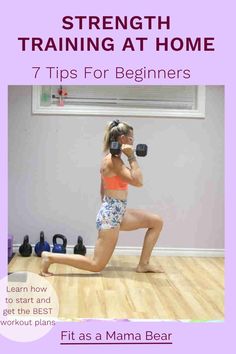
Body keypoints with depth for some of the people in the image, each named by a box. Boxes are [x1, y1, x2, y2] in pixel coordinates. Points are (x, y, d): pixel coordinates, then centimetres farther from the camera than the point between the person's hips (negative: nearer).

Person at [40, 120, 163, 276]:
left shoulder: (110, 158, 11)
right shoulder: (114, 160, -19)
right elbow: (138, 181, -24)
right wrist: (132, 157, -19)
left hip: (117, 212, 10)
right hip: (111, 215, -10)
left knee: (157, 221, 11)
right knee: (96, 265, -4)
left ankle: (143, 264, 14)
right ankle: (50, 257, 0)